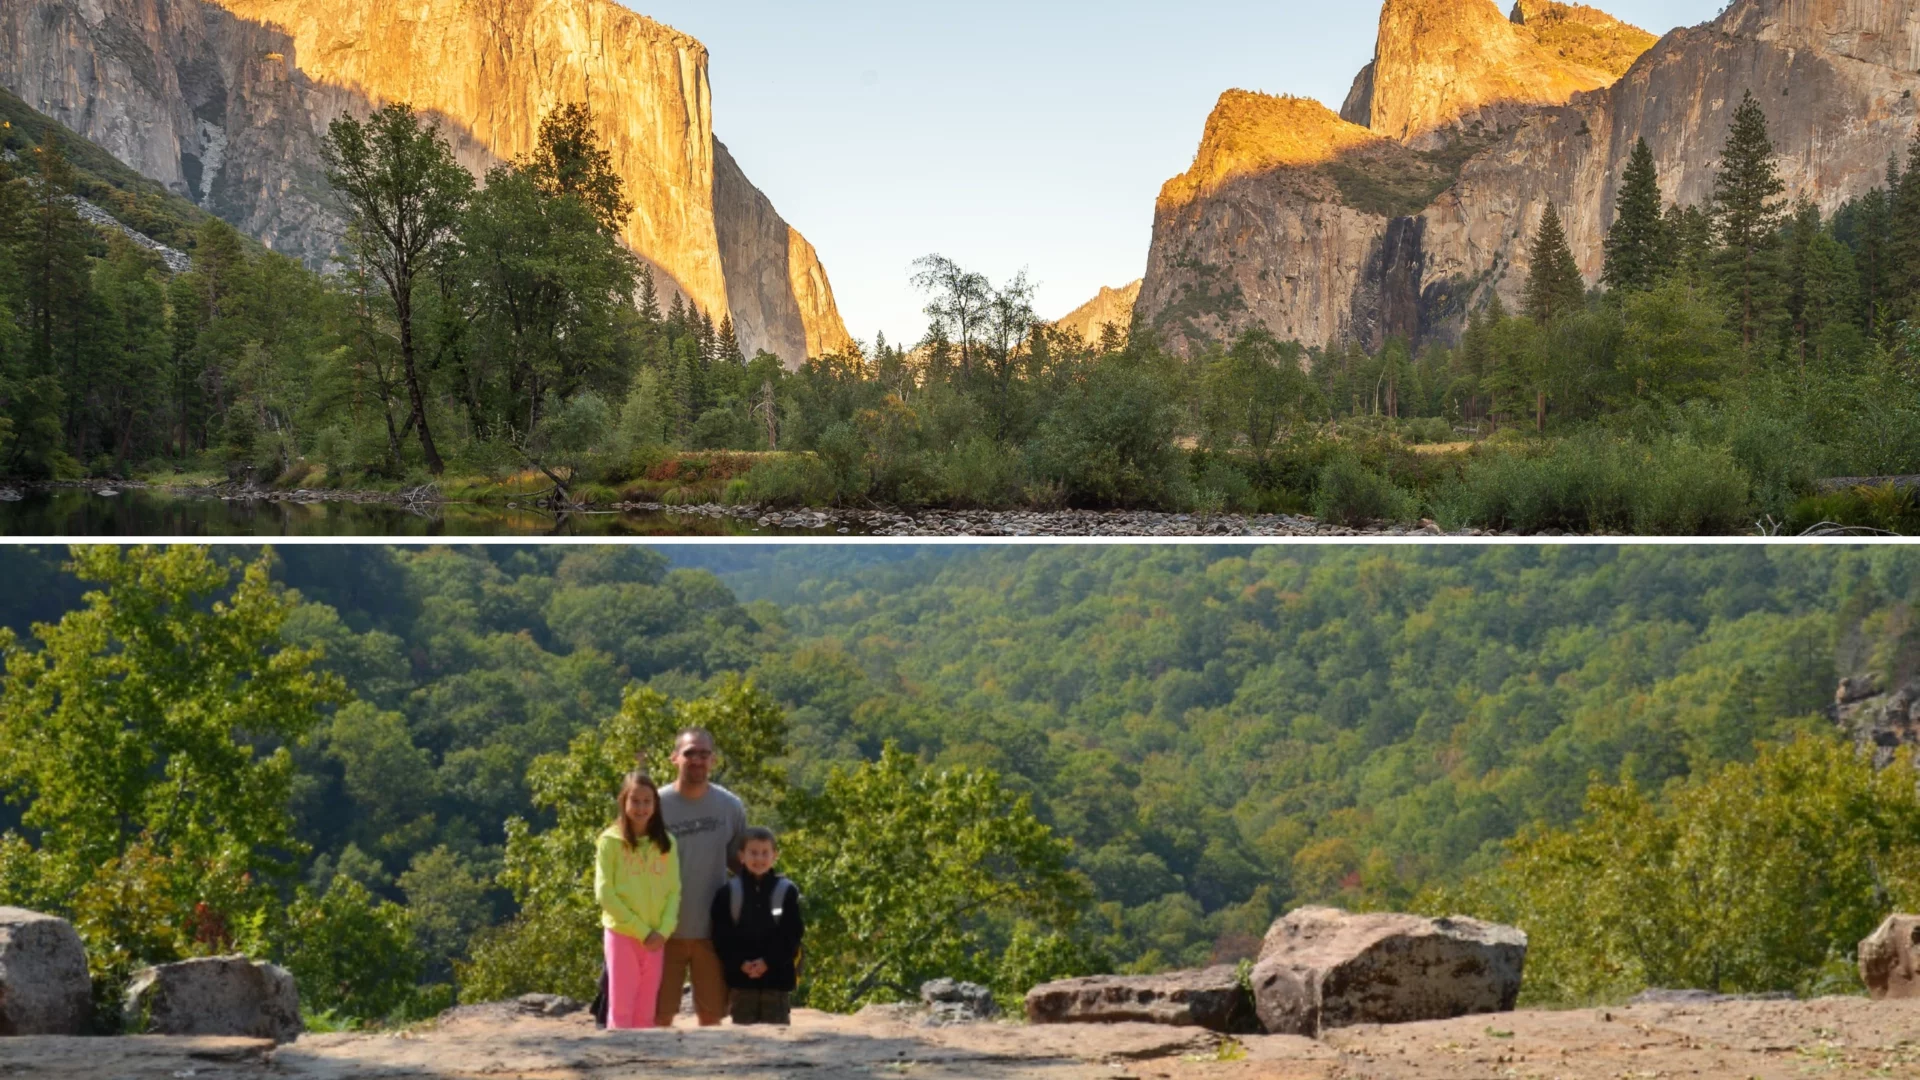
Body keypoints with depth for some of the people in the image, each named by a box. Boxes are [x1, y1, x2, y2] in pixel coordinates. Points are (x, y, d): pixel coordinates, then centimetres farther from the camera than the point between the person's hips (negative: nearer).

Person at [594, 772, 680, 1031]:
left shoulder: (665, 843, 8)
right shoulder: (610, 841, -4)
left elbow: (674, 891, 7)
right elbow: (604, 893, -8)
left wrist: (664, 930, -9)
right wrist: (640, 930, -12)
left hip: (657, 938, 4)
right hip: (622, 934, -4)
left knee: (646, 1012, 6)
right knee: (621, 1008, -4)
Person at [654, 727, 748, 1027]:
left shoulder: (730, 806, 2)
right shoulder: (656, 805, -6)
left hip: (713, 931, 2)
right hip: (665, 931, -2)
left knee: (712, 1015, 9)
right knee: (659, 1015, 2)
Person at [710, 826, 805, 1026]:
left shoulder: (787, 891, 1)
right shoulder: (728, 892, 3)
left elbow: (793, 934, -2)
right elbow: (721, 936, 0)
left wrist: (768, 961, -11)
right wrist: (740, 963, -13)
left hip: (777, 975, -1)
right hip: (741, 978, 1)